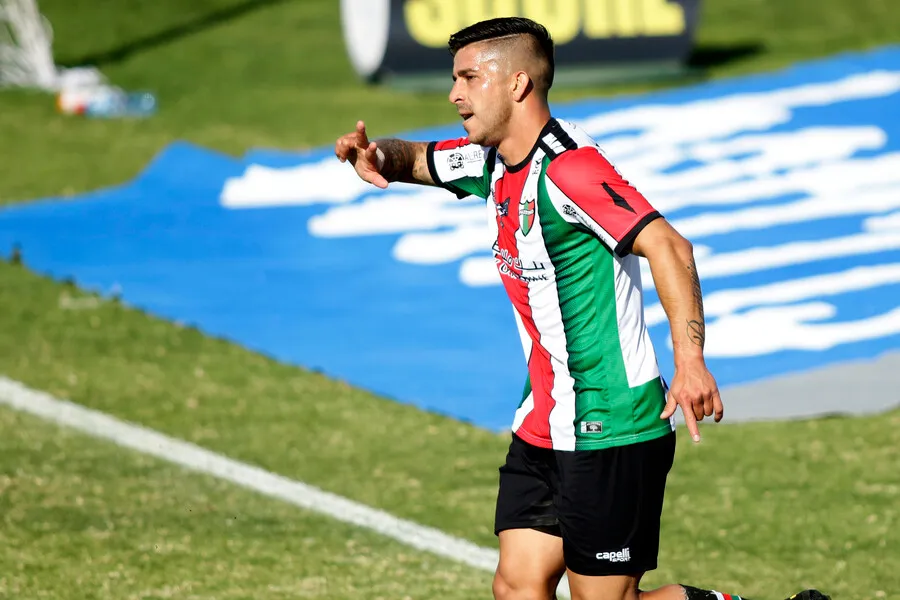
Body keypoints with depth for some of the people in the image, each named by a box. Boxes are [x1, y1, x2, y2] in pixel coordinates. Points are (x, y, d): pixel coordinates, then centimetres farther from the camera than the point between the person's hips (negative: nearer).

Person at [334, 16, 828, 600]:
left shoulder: (568, 167, -19)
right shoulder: (493, 161, 10)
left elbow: (667, 247, -26)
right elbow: (417, 159, 26)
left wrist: (690, 362, -35)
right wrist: (378, 156, 1)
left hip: (610, 430, -9)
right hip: (544, 427, 9)